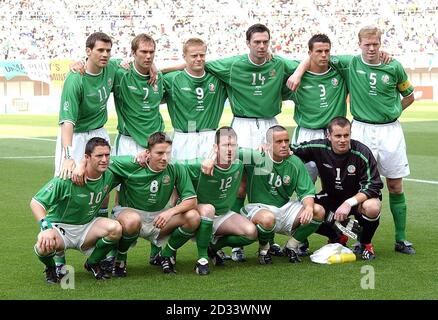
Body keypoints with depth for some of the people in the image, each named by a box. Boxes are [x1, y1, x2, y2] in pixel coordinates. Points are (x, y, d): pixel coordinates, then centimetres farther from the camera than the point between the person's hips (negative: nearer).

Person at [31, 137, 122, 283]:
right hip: (59, 227, -4)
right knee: (45, 245, -38)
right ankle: (50, 267, 2)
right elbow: (36, 202, -21)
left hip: (87, 226, 4)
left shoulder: (109, 176, -7)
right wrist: (46, 228, -37)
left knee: (115, 228, -26)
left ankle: (92, 263, 3)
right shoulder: (68, 178, -22)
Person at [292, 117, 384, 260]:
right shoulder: (319, 148, -13)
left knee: (372, 207, -37)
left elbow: (373, 185, -23)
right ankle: (337, 237, 11)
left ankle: (365, 244, -2)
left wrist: (349, 203, -35)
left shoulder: (362, 153, -22)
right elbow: (293, 151, 1)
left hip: (357, 199, -3)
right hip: (330, 198, 3)